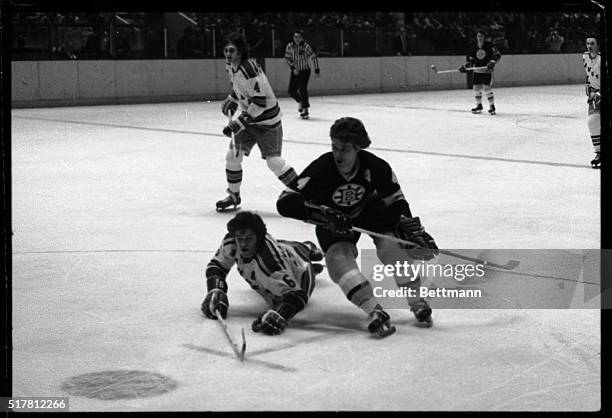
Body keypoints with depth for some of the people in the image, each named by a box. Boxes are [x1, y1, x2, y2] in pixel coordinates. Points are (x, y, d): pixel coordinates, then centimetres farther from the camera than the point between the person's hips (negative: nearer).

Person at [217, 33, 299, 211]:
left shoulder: (249, 69, -27)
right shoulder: (232, 67, 2)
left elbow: (259, 102, -29)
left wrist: (238, 123, -29)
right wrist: (232, 100, 9)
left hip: (267, 120, -8)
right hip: (248, 119, 8)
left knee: (273, 160, -12)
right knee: (232, 155, 3)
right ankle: (233, 196, 18)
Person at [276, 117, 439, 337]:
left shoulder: (376, 167, -27)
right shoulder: (321, 169, -33)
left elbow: (395, 201, -11)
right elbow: (285, 203, -36)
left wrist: (411, 226, -26)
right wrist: (322, 214, -47)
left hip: (371, 209, 1)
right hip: (334, 220, -1)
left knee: (392, 244, -23)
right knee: (339, 257, -27)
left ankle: (416, 302, -8)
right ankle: (374, 311, -31)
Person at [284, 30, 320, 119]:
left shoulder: (306, 46, -16)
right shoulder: (290, 46, -7)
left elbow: (314, 57, -10)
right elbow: (287, 58, -1)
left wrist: (317, 71, -9)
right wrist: (293, 68, -14)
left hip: (305, 71, -4)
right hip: (295, 71, 4)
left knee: (302, 89, -18)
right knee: (292, 90, 1)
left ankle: (305, 110, -13)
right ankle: (300, 101, 32)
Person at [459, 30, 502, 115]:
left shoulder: (489, 46, -6)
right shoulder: (474, 49, 7)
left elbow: (498, 54, -7)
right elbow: (470, 60, 14)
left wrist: (493, 62, -21)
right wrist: (465, 66, -1)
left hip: (487, 70, -5)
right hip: (477, 71, 5)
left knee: (487, 88, -13)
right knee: (476, 88, 4)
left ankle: (492, 106, -3)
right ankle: (479, 106, 20)